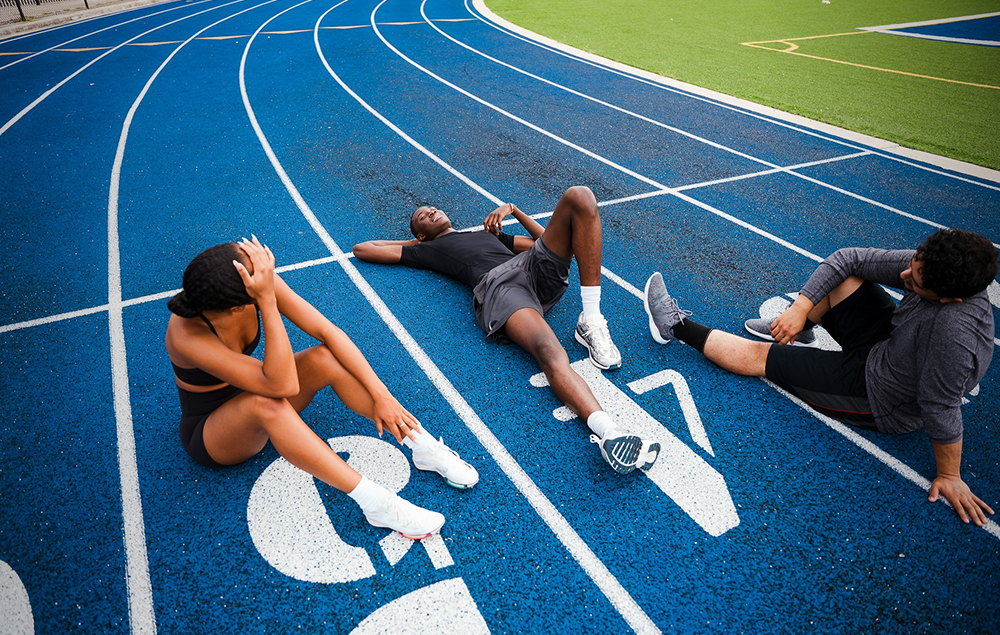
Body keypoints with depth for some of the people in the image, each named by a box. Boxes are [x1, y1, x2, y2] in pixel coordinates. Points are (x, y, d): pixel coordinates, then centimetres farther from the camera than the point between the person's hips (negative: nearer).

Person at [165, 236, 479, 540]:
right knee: (266, 403, -39)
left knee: (325, 358, -24)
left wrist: (380, 394, -25)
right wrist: (267, 301, -46)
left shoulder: (260, 282, -24)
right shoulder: (187, 335, -36)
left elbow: (328, 332, -21)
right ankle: (375, 502, -35)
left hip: (250, 393, 5)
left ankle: (426, 447, -19)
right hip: (210, 434, -5)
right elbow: (282, 385, -42)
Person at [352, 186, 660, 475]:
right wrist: (411, 242, 42)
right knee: (550, 354, -38)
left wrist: (513, 209, 33)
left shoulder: (488, 232, 43)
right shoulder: (428, 250, 31)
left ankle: (590, 321, -27)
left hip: (537, 268, 6)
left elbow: (545, 240, 41)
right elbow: (362, 248, 33)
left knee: (579, 197, -20)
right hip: (496, 286, -5)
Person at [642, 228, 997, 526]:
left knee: (758, 356, -6)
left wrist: (949, 476, -18)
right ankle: (799, 329, 30)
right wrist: (800, 308, -22)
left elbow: (941, 411, -30)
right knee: (837, 272, 1)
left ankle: (677, 326, 15)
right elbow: (847, 258, -15)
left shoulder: (952, 334, -41)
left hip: (881, 400, -7)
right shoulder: (929, 263, -19)